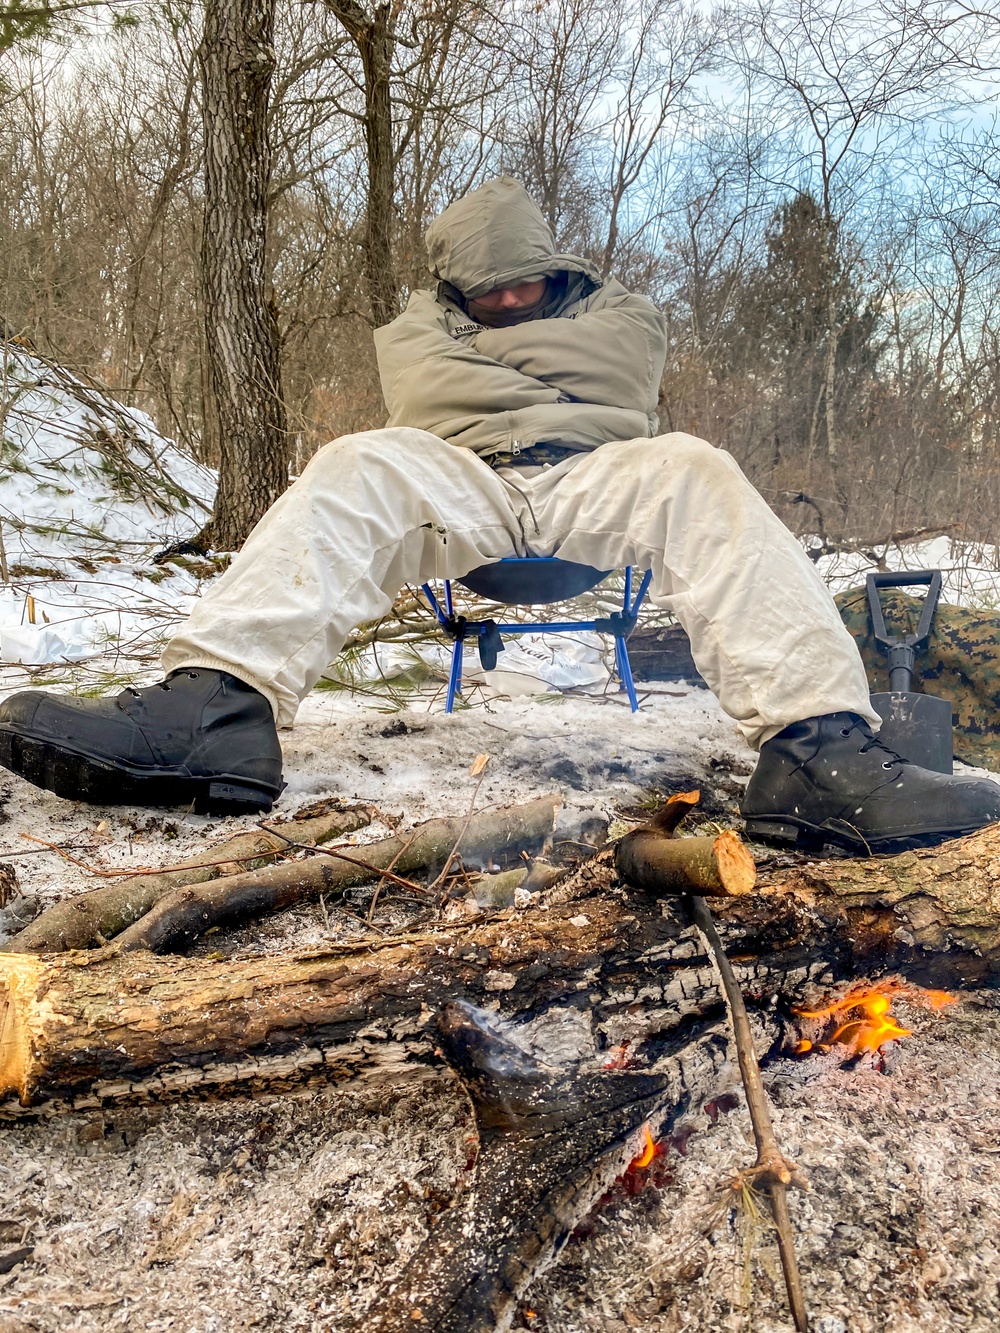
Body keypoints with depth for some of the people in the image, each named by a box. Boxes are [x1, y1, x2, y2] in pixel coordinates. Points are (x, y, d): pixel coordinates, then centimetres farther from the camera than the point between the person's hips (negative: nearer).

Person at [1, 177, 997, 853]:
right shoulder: (422, 323, 24)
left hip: (594, 485, 0)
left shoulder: (605, 308, 26)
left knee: (694, 471, -31)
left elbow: (619, 377, 1)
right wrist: (549, 392, 1)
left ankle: (818, 748, -49)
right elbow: (424, 394, 0)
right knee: (360, 466, -29)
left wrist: (499, 347, 7)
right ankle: (218, 707, -49)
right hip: (463, 489, 0)